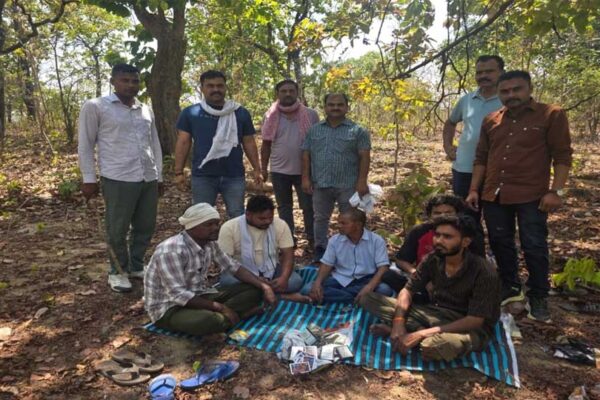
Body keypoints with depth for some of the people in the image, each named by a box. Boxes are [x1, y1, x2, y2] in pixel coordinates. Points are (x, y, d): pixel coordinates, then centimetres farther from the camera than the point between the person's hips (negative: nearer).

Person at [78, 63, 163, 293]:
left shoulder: (146, 110, 17)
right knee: (117, 230, 3)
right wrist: (89, 178, -2)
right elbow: (85, 145, 2)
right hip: (117, 179, -5)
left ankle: (136, 266, 29)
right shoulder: (95, 107, 2)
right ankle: (118, 272, 22)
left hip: (148, 179, 5)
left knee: (145, 227, 11)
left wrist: (159, 176, 17)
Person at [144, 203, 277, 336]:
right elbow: (177, 295, -29)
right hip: (169, 308, -8)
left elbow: (232, 267, 6)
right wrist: (219, 307, -27)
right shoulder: (171, 250, -26)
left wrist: (264, 286, -7)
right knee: (209, 320, -40)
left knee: (253, 290, -3)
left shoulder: (209, 243, -1)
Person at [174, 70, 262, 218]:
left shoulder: (241, 113, 5)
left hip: (234, 176, 1)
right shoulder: (190, 113, 2)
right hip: (202, 176, 0)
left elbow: (249, 143, 9)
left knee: (237, 217, 8)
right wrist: (179, 172, -3)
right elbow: (183, 143, 3)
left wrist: (256, 169, 5)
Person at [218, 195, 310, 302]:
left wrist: (284, 277, -30)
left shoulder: (280, 225, -9)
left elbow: (288, 255, -9)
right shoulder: (229, 228, -15)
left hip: (271, 271, 1)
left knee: (296, 281, -25)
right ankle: (282, 295, -28)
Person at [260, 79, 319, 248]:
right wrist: (264, 168, 5)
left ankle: (313, 239, 18)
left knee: (308, 206, 5)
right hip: (279, 170, 2)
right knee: (284, 206, 13)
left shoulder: (310, 115, -2)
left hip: (304, 170, -2)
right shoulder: (271, 117, 2)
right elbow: (266, 144, 7)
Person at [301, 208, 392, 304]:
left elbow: (383, 267, -13)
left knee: (385, 289, -35)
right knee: (307, 289, -21)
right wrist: (318, 282, -18)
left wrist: (369, 287, -31)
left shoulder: (376, 240, -8)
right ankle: (357, 299, -23)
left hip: (365, 280, -2)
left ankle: (336, 294, -21)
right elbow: (327, 264, 3)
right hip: (340, 280, 2)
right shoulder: (334, 240, 2)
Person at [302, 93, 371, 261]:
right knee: (320, 219, 13)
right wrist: (306, 178, 0)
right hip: (320, 184, 3)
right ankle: (320, 250, 27)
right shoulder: (314, 130, 9)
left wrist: (362, 181, -12)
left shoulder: (357, 131, 0)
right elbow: (306, 155, 7)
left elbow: (364, 157, -5)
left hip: (348, 185, -2)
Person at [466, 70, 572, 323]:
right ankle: (510, 288, 30)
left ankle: (538, 297, 18)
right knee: (500, 244, 12)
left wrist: (556, 191, -13)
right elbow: (481, 158, 14)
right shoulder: (491, 121, 12)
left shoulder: (552, 115, -1)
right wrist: (474, 189, 8)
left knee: (534, 247, 1)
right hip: (494, 196, 5)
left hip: (531, 196, -4)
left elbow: (562, 155, -5)